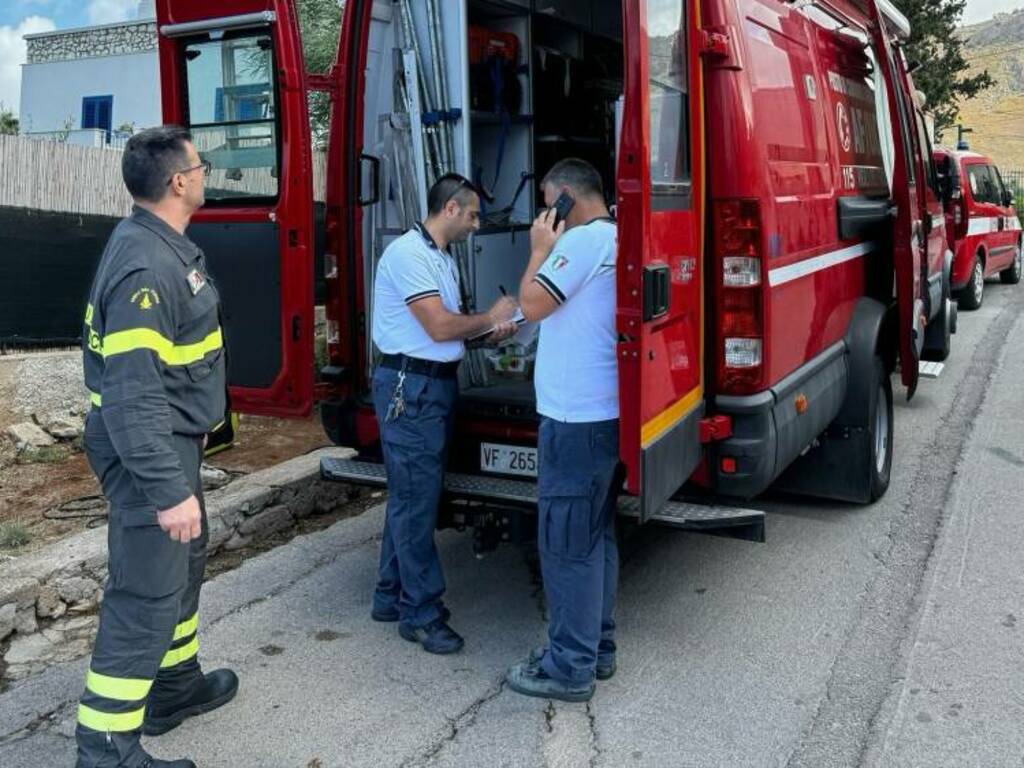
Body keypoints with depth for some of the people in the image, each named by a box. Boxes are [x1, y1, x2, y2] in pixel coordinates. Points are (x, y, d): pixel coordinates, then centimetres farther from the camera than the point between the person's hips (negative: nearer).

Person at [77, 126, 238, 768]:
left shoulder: (165, 244, 9)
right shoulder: (145, 266, -25)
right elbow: (133, 394, -29)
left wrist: (195, 425, 26)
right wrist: (167, 490, -29)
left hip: (172, 438, 11)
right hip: (145, 447, -11)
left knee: (186, 560, 23)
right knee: (147, 594, -5)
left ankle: (176, 683, 40)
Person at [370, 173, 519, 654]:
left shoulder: (442, 258, 17)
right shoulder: (408, 253, -14)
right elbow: (439, 327, -19)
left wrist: (489, 332, 6)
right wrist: (490, 318, -5)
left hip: (438, 383, 10)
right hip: (410, 386, -10)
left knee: (410, 496, 15)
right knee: (416, 500, -4)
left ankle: (392, 596, 26)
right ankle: (421, 613, 5)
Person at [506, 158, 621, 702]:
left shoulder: (584, 239, -14)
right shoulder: (615, 238, 17)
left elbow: (532, 305, -14)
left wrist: (540, 249, -3)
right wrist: (551, 249, 16)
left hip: (576, 417, -10)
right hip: (603, 413, 10)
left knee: (566, 542, -3)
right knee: (595, 536, 16)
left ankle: (570, 668, 5)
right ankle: (596, 647, 26)